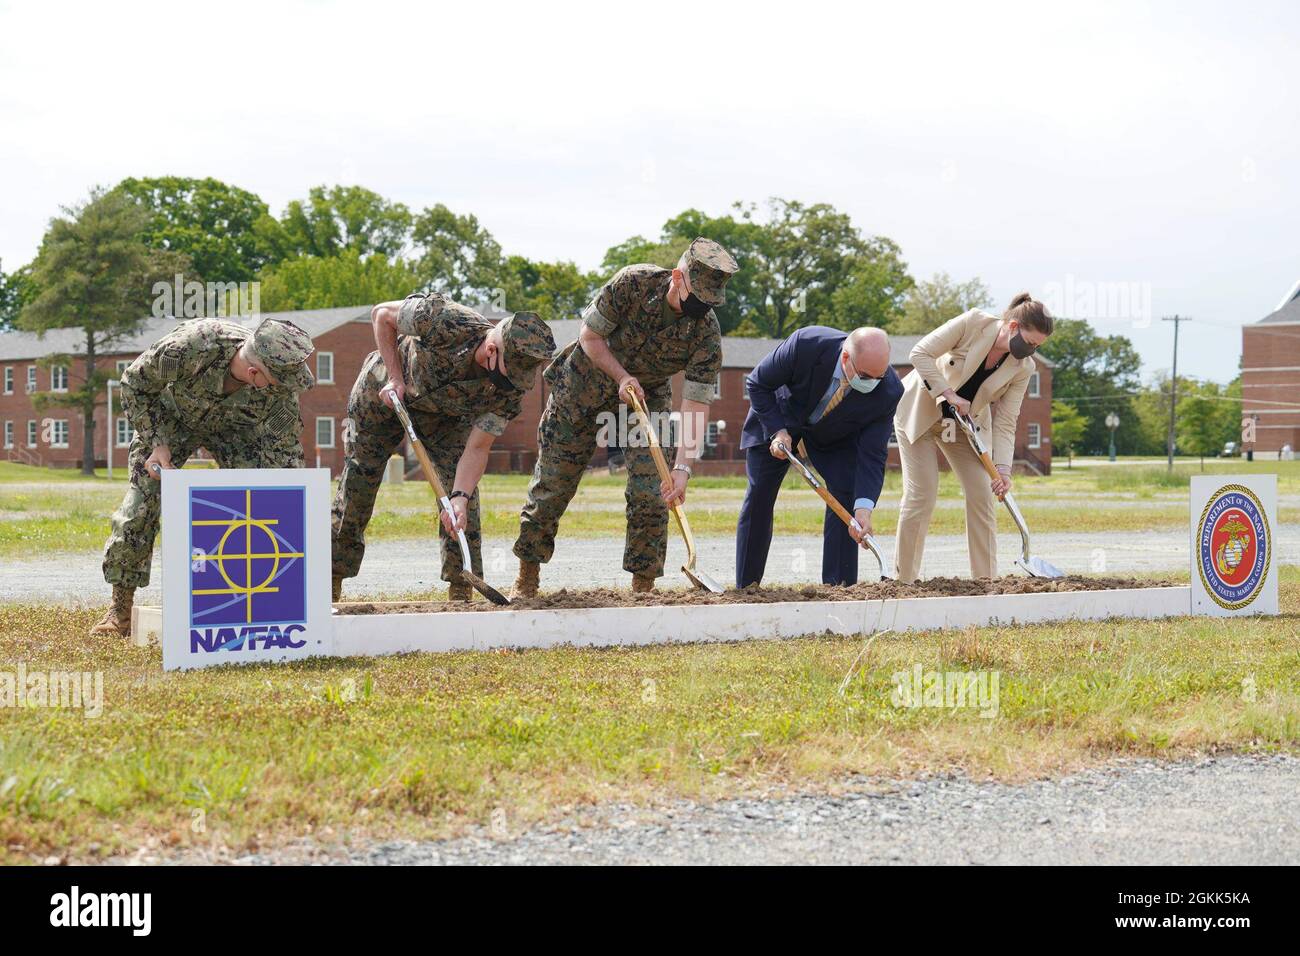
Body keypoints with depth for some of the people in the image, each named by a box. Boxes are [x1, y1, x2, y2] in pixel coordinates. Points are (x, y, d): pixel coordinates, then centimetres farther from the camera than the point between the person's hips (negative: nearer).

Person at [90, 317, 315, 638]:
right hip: (171, 415, -2)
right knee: (141, 499, -11)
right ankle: (120, 606, -1)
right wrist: (157, 443, -26)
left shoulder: (280, 391, -33)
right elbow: (134, 383, -22)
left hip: (233, 425, 2)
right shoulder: (190, 346, -42)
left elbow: (286, 456, -22)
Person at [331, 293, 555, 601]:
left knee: (460, 484, -15)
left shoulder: (508, 391, -31)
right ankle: (330, 580, 18)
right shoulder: (444, 321, -41)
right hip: (383, 389, -2)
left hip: (442, 413, 2)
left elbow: (477, 449, -26)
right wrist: (396, 377, -26)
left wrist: (460, 498, -41)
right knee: (357, 483, 2)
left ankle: (462, 591, -8)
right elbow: (381, 314, -22)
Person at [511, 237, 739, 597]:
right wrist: (623, 377, -27)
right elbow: (590, 336, -15)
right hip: (584, 383, -1)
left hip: (647, 396, 1)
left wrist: (682, 466, -37)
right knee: (552, 484, 4)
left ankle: (643, 587, 1)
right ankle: (527, 578, 19)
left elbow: (696, 405, -27)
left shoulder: (707, 331, -25)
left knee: (650, 493, -12)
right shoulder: (633, 283, -28)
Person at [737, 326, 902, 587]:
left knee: (845, 493, -16)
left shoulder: (889, 392, -33)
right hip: (777, 420, -1)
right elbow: (757, 383, -21)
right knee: (759, 496, 0)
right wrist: (777, 431, -28)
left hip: (835, 436, 1)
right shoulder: (805, 344, -39)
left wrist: (864, 507, -41)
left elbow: (872, 454, -28)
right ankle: (745, 589, 10)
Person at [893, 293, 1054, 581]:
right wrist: (949, 394, -29)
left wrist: (1003, 469, -24)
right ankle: (903, 580, -3)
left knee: (982, 497, -6)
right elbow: (920, 354, -23)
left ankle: (986, 580, 1)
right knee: (920, 497, -11)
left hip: (966, 424, 5)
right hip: (920, 413, -5)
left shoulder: (1023, 368, -12)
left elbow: (1005, 423, -11)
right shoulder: (973, 323, -24)